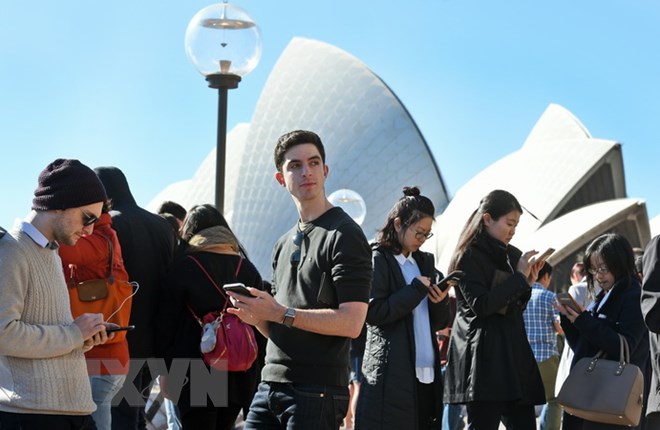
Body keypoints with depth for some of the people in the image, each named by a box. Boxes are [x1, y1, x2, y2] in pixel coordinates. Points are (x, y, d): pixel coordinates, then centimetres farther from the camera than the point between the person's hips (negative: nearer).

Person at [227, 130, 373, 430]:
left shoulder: (344, 235, -7)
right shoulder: (284, 245, 17)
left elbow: (351, 323, -17)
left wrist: (281, 313, -16)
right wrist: (257, 316, 0)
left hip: (316, 392, -7)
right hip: (270, 385, 7)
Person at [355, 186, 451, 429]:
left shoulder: (425, 261, 19)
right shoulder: (378, 260, -1)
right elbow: (373, 312, -14)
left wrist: (440, 301, -1)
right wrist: (416, 290, -10)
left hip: (427, 373, 6)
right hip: (392, 376, -6)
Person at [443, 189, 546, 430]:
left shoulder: (512, 255, 16)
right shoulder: (469, 257, -6)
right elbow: (480, 304, -17)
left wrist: (527, 283, 3)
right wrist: (519, 277, -12)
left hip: (513, 353, 7)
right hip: (483, 356, -7)